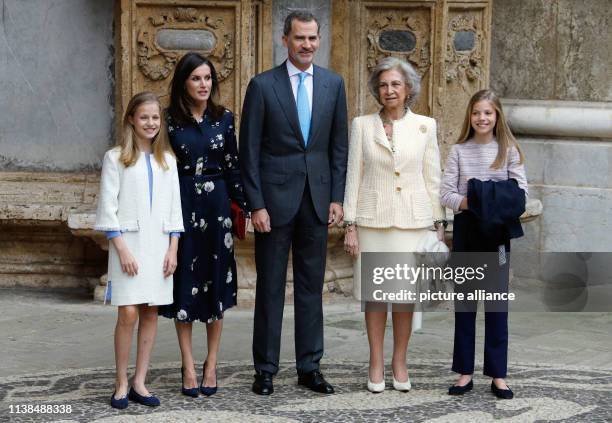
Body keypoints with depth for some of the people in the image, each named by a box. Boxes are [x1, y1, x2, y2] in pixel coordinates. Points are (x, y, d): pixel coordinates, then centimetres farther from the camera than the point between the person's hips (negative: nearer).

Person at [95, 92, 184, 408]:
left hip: (159, 245, 4)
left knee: (151, 313, 3)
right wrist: (122, 249, -11)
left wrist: (173, 249, 4)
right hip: (128, 244, -4)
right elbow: (108, 207, -4)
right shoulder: (116, 158, 0)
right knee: (128, 313, -9)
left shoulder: (167, 159, 12)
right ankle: (121, 383, 2)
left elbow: (174, 207, 12)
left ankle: (139, 382, 10)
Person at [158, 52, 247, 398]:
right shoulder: (170, 120, -1)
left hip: (217, 205, 1)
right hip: (182, 205, -1)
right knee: (184, 284, 2)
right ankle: (189, 367, 11)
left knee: (217, 282, 4)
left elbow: (232, 165, 8)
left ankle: (211, 365, 15)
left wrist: (246, 205, 5)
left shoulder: (224, 118, 4)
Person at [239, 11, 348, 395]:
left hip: (317, 198, 3)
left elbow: (339, 145, 9)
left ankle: (309, 367, 17)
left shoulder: (333, 84, 6)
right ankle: (266, 369, 13)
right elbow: (249, 150, -4)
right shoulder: (263, 85, -3)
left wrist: (337, 198, 2)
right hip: (275, 197, -3)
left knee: (312, 286, 9)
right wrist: (256, 204, -9)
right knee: (270, 287, 4)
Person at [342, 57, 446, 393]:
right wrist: (350, 226, -2)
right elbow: (353, 176, 3)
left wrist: (439, 224, 4)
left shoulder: (425, 126, 4)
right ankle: (376, 363, 15)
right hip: (373, 220, 0)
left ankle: (399, 363, 17)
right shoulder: (362, 125, 3)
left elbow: (432, 178, 7)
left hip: (412, 221, 0)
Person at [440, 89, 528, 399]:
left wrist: (503, 207, -19)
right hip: (466, 230, 1)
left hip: (497, 233, -1)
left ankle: (498, 374, 9)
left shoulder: (509, 150, 3)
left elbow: (521, 193, 0)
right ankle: (464, 372, 12)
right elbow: (446, 193, 0)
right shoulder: (459, 151, 5)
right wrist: (469, 203, -18)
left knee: (497, 302, 2)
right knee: (464, 300, 5)